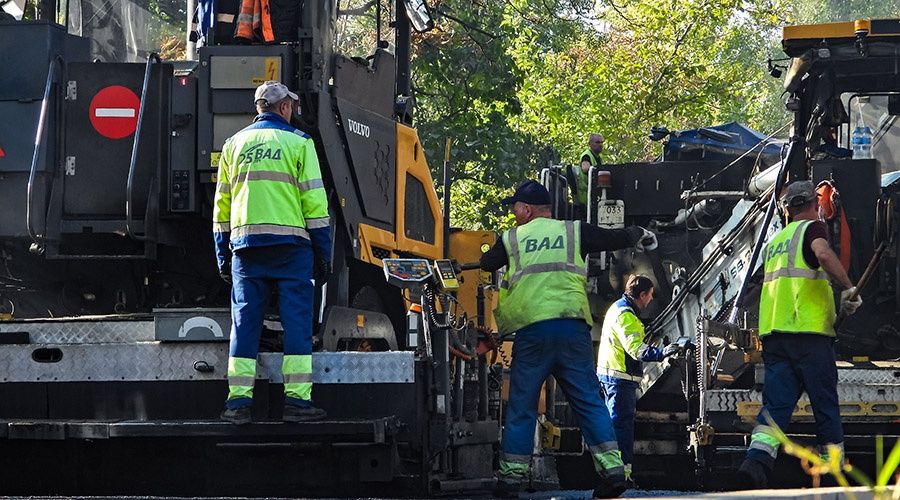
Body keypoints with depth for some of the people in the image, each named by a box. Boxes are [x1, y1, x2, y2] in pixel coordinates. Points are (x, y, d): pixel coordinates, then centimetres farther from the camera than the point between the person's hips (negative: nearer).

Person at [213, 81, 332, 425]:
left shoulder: (234, 144, 14)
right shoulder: (298, 143, 3)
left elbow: (221, 205, 14)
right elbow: (314, 201, -2)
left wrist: (223, 256, 18)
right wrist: (323, 254, 2)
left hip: (245, 245, 3)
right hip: (290, 246, -3)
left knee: (244, 323, 4)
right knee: (297, 322, -1)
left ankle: (238, 400, -2)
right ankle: (297, 400, -6)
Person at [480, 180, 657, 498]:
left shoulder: (511, 239, 11)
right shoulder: (573, 232, 11)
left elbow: (486, 264, 27)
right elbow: (614, 239, 17)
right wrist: (639, 234, 38)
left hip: (530, 330, -1)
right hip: (572, 325, 1)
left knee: (521, 405, 6)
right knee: (589, 400, 3)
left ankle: (512, 474, 5)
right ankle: (612, 468, -6)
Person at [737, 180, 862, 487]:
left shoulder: (775, 241, 23)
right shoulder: (812, 227, 1)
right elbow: (823, 254, -22)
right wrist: (849, 289, -16)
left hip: (773, 333, 6)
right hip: (810, 331, -6)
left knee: (776, 403, -2)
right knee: (825, 404, 2)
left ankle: (757, 459, -24)